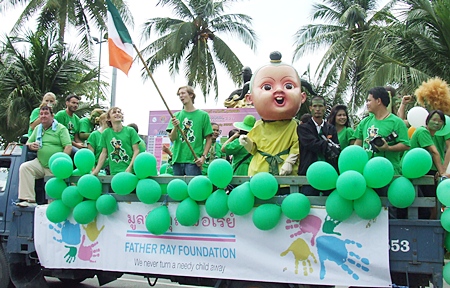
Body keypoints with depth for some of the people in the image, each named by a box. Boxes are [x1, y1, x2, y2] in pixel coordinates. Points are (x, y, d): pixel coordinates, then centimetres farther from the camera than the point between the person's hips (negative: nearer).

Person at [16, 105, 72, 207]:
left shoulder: (61, 128, -1)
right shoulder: (37, 128, 18)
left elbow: (68, 146, -11)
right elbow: (28, 143, 24)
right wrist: (31, 146, -3)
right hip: (40, 163, 5)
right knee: (24, 167, -21)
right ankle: (29, 200, -25)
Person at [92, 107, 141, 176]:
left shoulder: (130, 131, 1)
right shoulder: (106, 133, 7)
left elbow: (136, 151, 0)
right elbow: (104, 153, 12)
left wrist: (130, 167, -11)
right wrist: (96, 171, 8)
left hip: (130, 171, -1)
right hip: (114, 172, 1)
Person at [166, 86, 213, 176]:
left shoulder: (203, 115, 2)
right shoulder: (176, 116, 11)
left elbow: (209, 139, 1)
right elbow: (172, 138, 3)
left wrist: (203, 156, -9)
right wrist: (175, 127, -16)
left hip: (194, 160, -3)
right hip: (177, 159, 3)